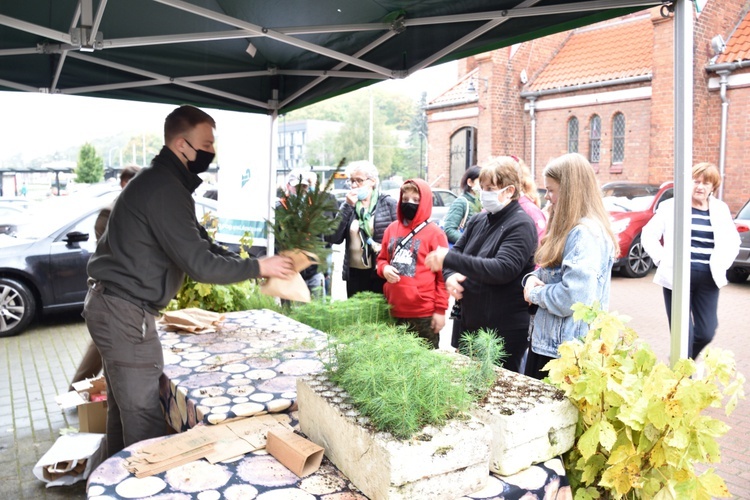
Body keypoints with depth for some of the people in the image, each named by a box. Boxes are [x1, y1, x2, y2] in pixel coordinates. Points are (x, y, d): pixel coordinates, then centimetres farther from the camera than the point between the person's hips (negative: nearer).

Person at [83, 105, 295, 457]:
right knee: (145, 418, -3)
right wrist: (258, 268, -12)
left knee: (124, 409, 20)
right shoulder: (165, 189, -20)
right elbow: (199, 264, -23)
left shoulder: (161, 181, 13)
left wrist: (253, 266, 7)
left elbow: (201, 244, 15)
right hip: (125, 312, -11)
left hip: (114, 306, 11)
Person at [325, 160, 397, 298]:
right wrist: (347, 206, -8)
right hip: (354, 273, 4)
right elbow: (333, 238, -3)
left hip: (381, 273, -3)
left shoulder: (388, 204, -2)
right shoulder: (348, 205, 8)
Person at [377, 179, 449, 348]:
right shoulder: (392, 228, 9)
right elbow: (382, 259, 19)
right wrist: (384, 268, -5)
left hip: (423, 313, -5)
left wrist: (440, 310, -8)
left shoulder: (434, 233, -6)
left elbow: (443, 274, -5)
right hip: (394, 310, 5)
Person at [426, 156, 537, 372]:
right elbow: (457, 250, 12)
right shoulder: (479, 220, 8)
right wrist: (450, 275, -12)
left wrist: (450, 259, -28)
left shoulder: (521, 225, -14)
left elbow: (502, 269, -25)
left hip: (504, 330, -7)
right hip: (467, 322, 7)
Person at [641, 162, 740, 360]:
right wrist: (662, 259, -7)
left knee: (706, 333, 6)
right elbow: (648, 234, 1)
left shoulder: (721, 209, 11)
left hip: (708, 279, 4)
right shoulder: (671, 206, 0)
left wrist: (721, 264, 6)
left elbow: (733, 241, 20)